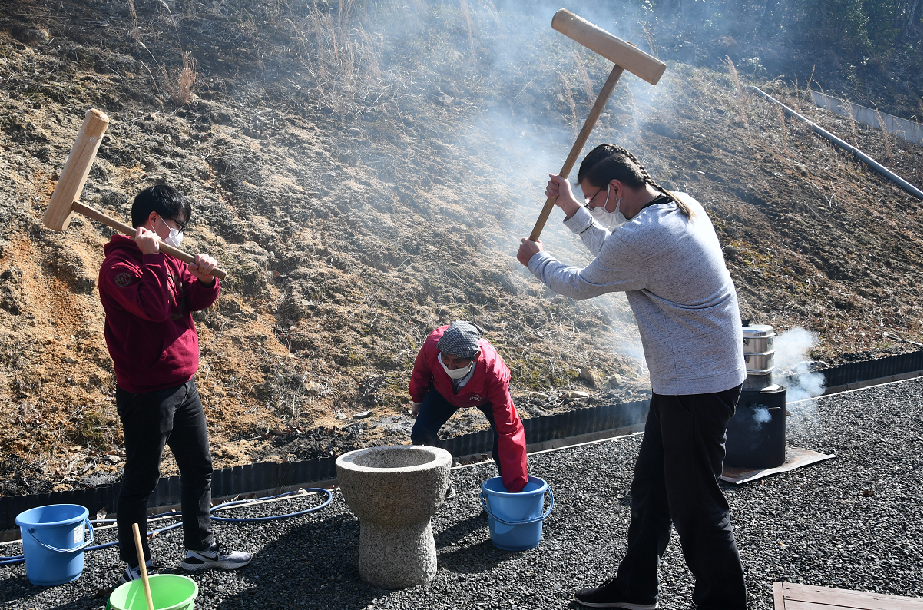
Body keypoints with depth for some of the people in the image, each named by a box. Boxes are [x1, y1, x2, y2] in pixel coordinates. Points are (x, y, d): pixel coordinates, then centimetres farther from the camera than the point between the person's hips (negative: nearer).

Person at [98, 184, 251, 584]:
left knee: (199, 469, 16)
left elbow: (195, 303, 10)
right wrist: (153, 258, -21)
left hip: (183, 385, 9)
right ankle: (136, 566, 18)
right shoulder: (119, 264, -14)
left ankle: (201, 548, 29)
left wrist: (204, 279, -9)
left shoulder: (169, 260, 12)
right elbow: (153, 305, -29)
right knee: (141, 479, 4)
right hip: (146, 393, -9)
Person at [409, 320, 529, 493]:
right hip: (444, 390, 2)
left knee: (507, 433, -22)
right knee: (421, 434, -12)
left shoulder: (493, 371, -47)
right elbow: (421, 372, -12)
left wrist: (515, 483, -40)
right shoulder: (432, 345, -42)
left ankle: (518, 488, 1)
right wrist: (417, 401, 6)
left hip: (487, 395, -2)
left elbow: (508, 429, -41)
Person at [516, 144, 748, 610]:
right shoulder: (682, 205, 6)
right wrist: (571, 210, 22)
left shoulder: (641, 236, -25)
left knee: (694, 504, 2)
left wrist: (536, 260, 11)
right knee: (650, 488, 20)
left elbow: (580, 285, -7)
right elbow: (614, 252, 22)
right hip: (684, 379, 11)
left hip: (696, 388, -11)